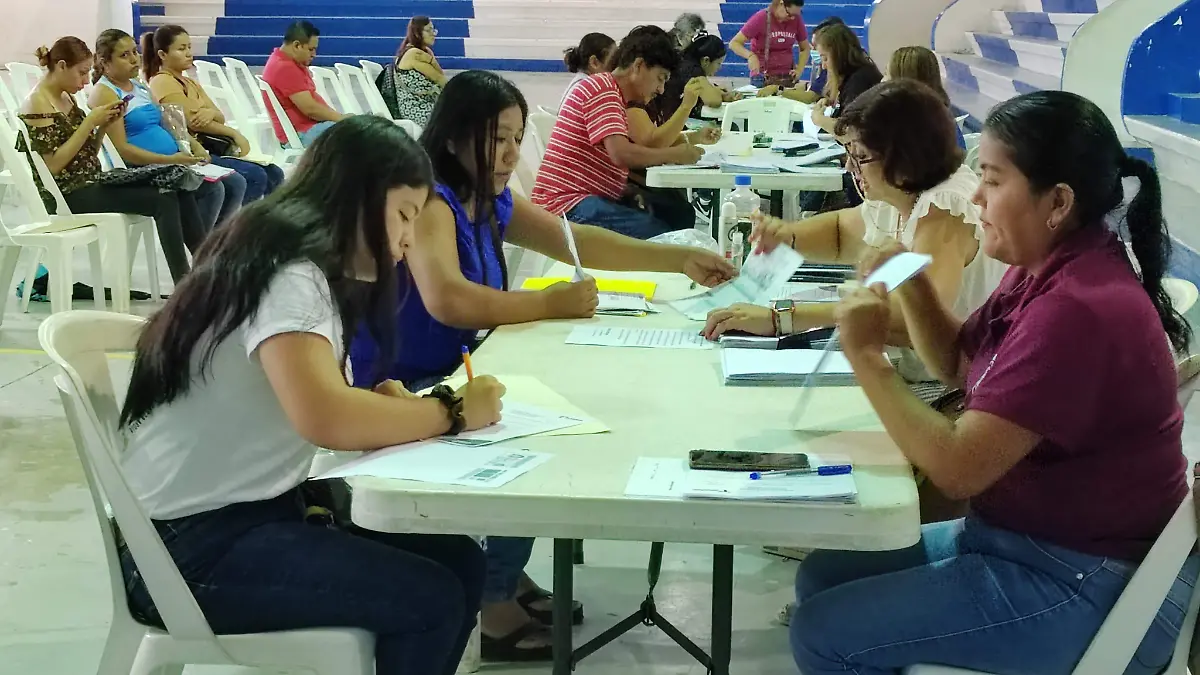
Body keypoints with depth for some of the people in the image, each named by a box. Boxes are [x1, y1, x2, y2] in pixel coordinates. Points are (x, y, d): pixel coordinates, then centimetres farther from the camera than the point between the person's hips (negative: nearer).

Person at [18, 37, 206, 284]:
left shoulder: (66, 98, 15)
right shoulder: (38, 105, -11)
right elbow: (52, 165, -19)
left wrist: (104, 126, -1)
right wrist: (89, 122, -17)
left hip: (89, 184, 8)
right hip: (66, 195, -8)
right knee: (163, 200, -22)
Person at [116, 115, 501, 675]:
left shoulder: (308, 268, 13)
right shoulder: (285, 270, -18)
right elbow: (325, 418, -32)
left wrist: (378, 404, -7)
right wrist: (451, 412, -19)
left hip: (256, 508, 10)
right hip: (193, 545, -9)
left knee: (458, 561, 1)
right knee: (430, 600, -17)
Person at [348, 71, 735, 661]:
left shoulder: (491, 201, 9)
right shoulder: (429, 199, -19)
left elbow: (578, 241, 13)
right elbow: (446, 299, -34)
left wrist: (680, 259, 6)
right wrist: (551, 304, -26)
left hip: (451, 376, 9)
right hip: (402, 392, -9)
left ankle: (508, 575, 14)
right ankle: (491, 603, -3)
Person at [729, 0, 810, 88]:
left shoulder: (797, 19, -1)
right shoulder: (760, 18, -12)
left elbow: (805, 48, 11)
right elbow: (734, 43, -12)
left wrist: (799, 70, -5)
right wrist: (750, 55, -31)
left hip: (788, 78, 3)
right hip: (763, 79, -3)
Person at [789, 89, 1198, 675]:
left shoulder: (1077, 310, -28)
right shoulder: (1048, 270, 4)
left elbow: (956, 468, -27)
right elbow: (959, 365, 17)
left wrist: (866, 356, -19)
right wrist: (911, 284, 0)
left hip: (1088, 590, -10)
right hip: (1021, 534, 10)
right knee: (822, 577, 11)